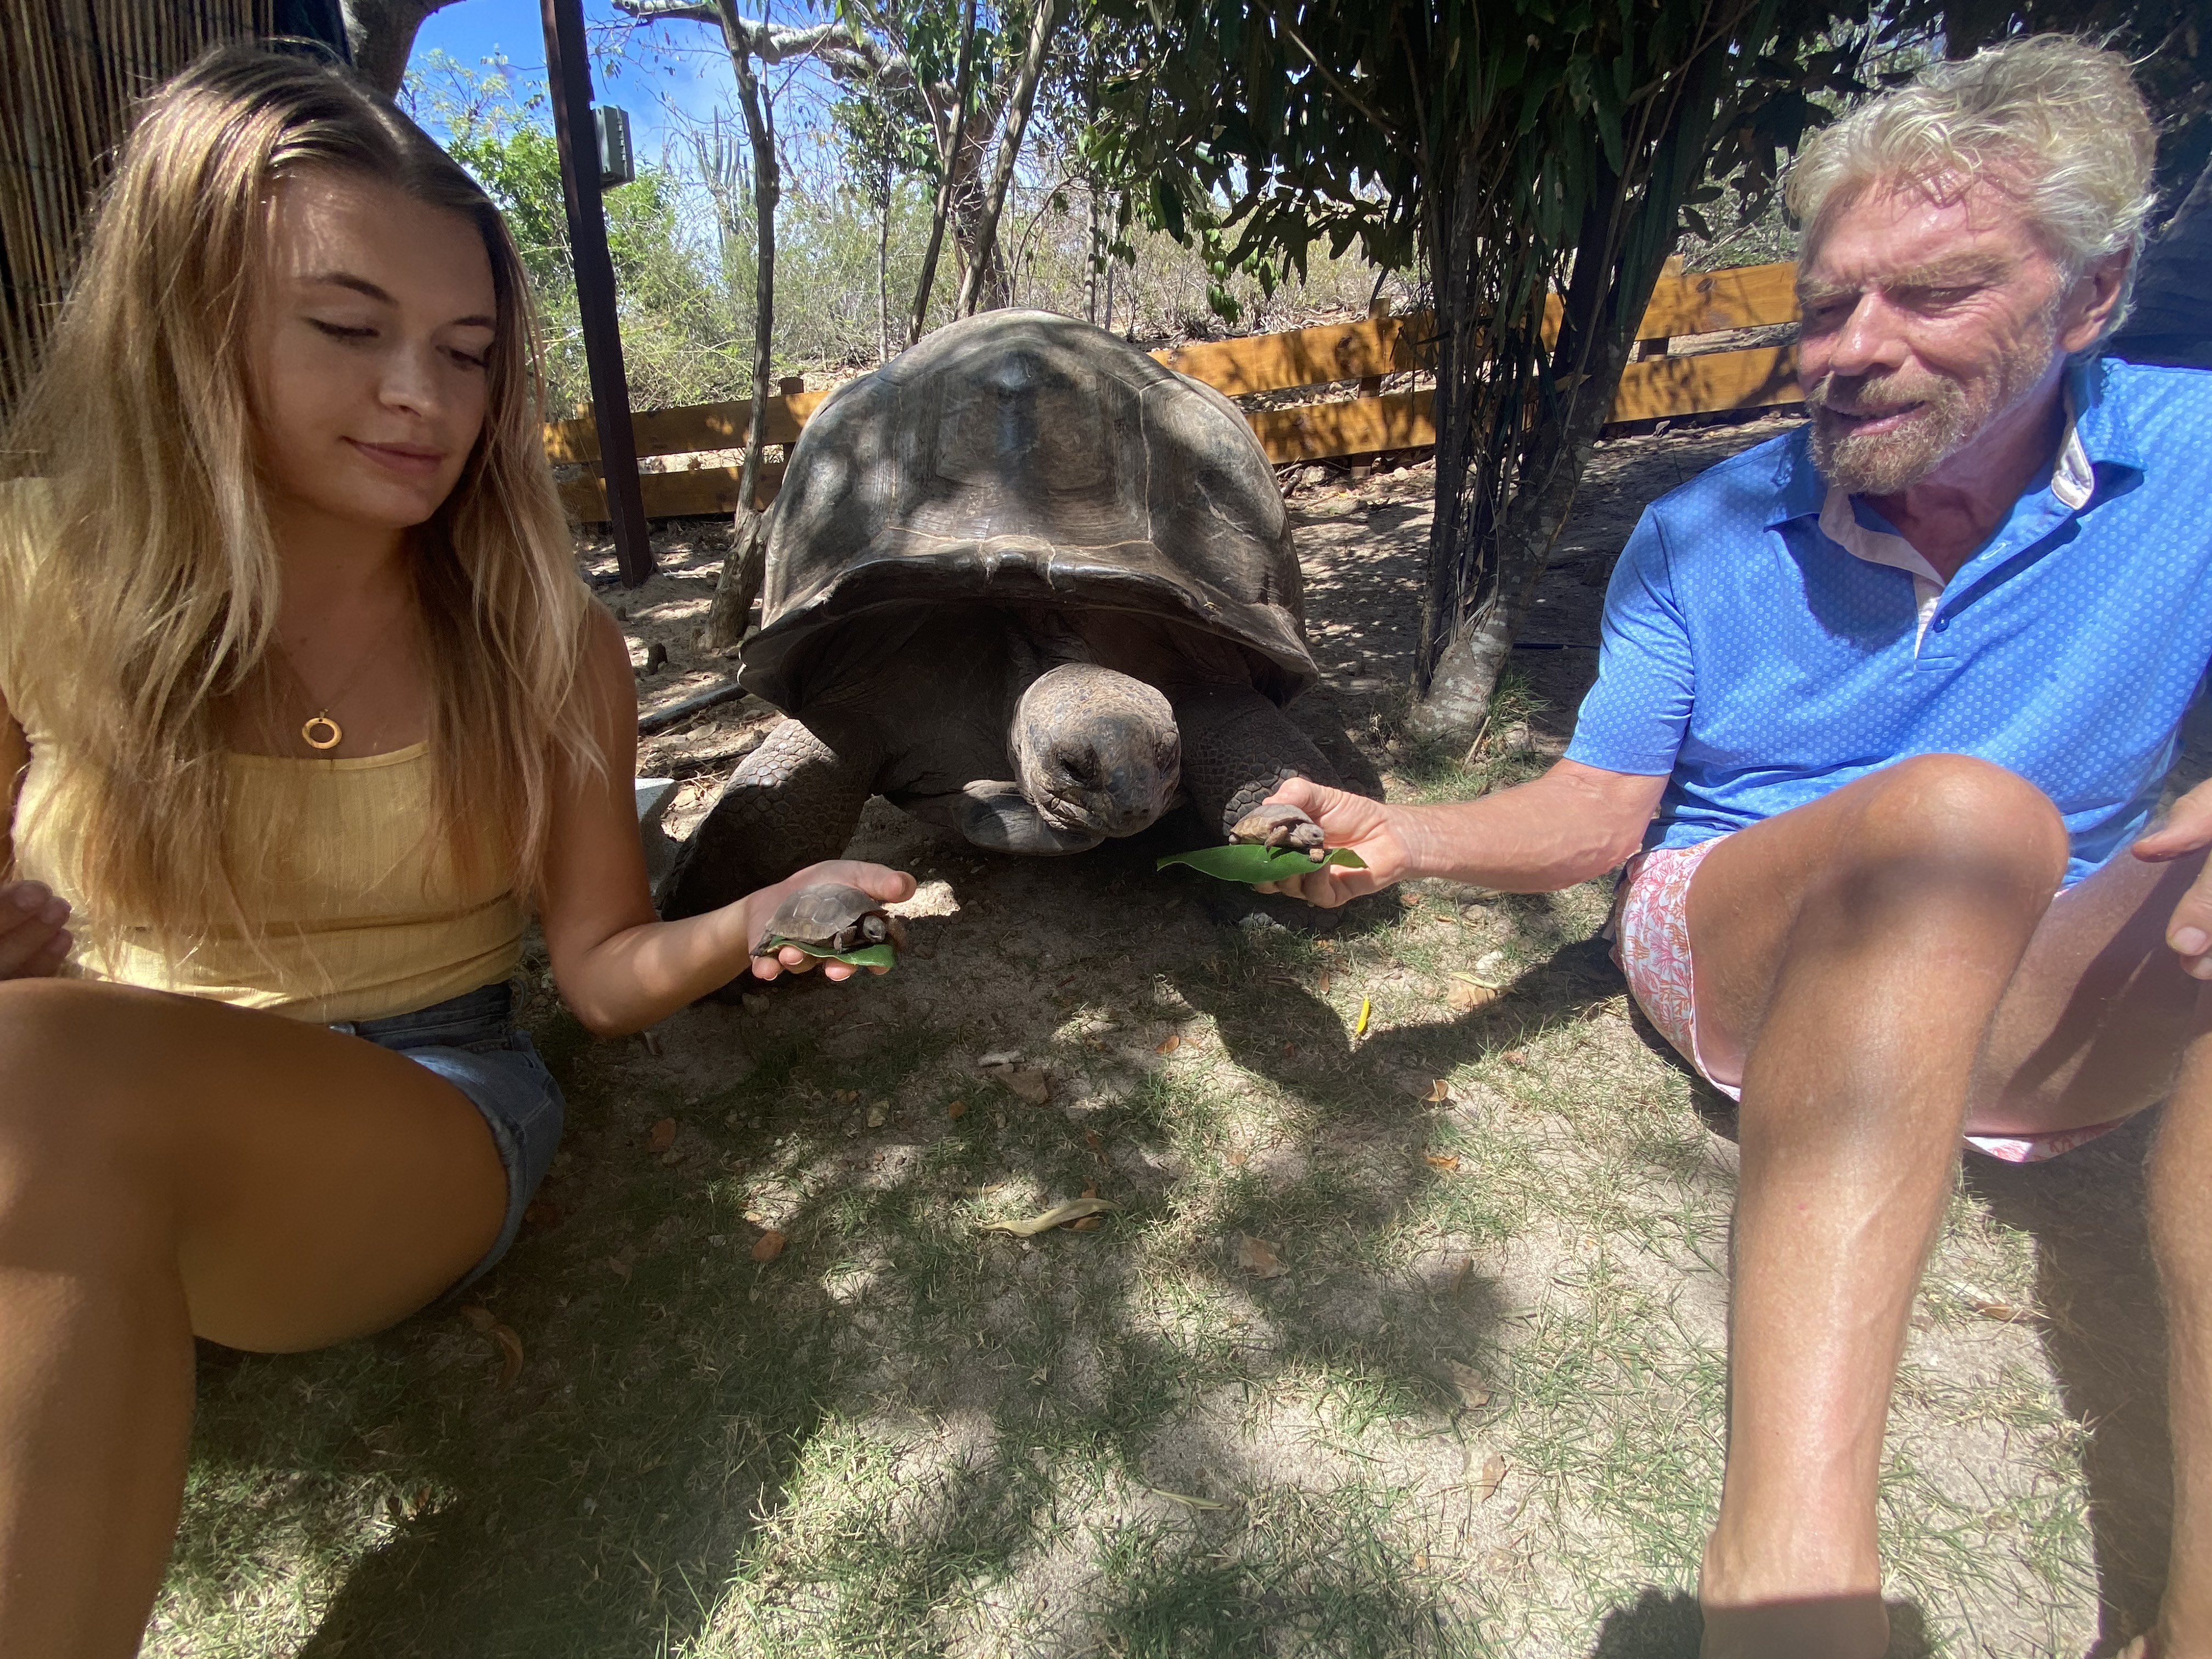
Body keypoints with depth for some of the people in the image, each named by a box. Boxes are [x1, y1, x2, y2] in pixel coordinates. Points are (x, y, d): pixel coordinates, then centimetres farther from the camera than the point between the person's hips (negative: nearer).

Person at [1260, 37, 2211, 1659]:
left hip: (2029, 1013, 2)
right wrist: (1407, 838, -21)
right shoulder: (1706, 534, -3)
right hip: (1733, 964, -1)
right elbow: (1604, 807, -4)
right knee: (1954, 815, -35)